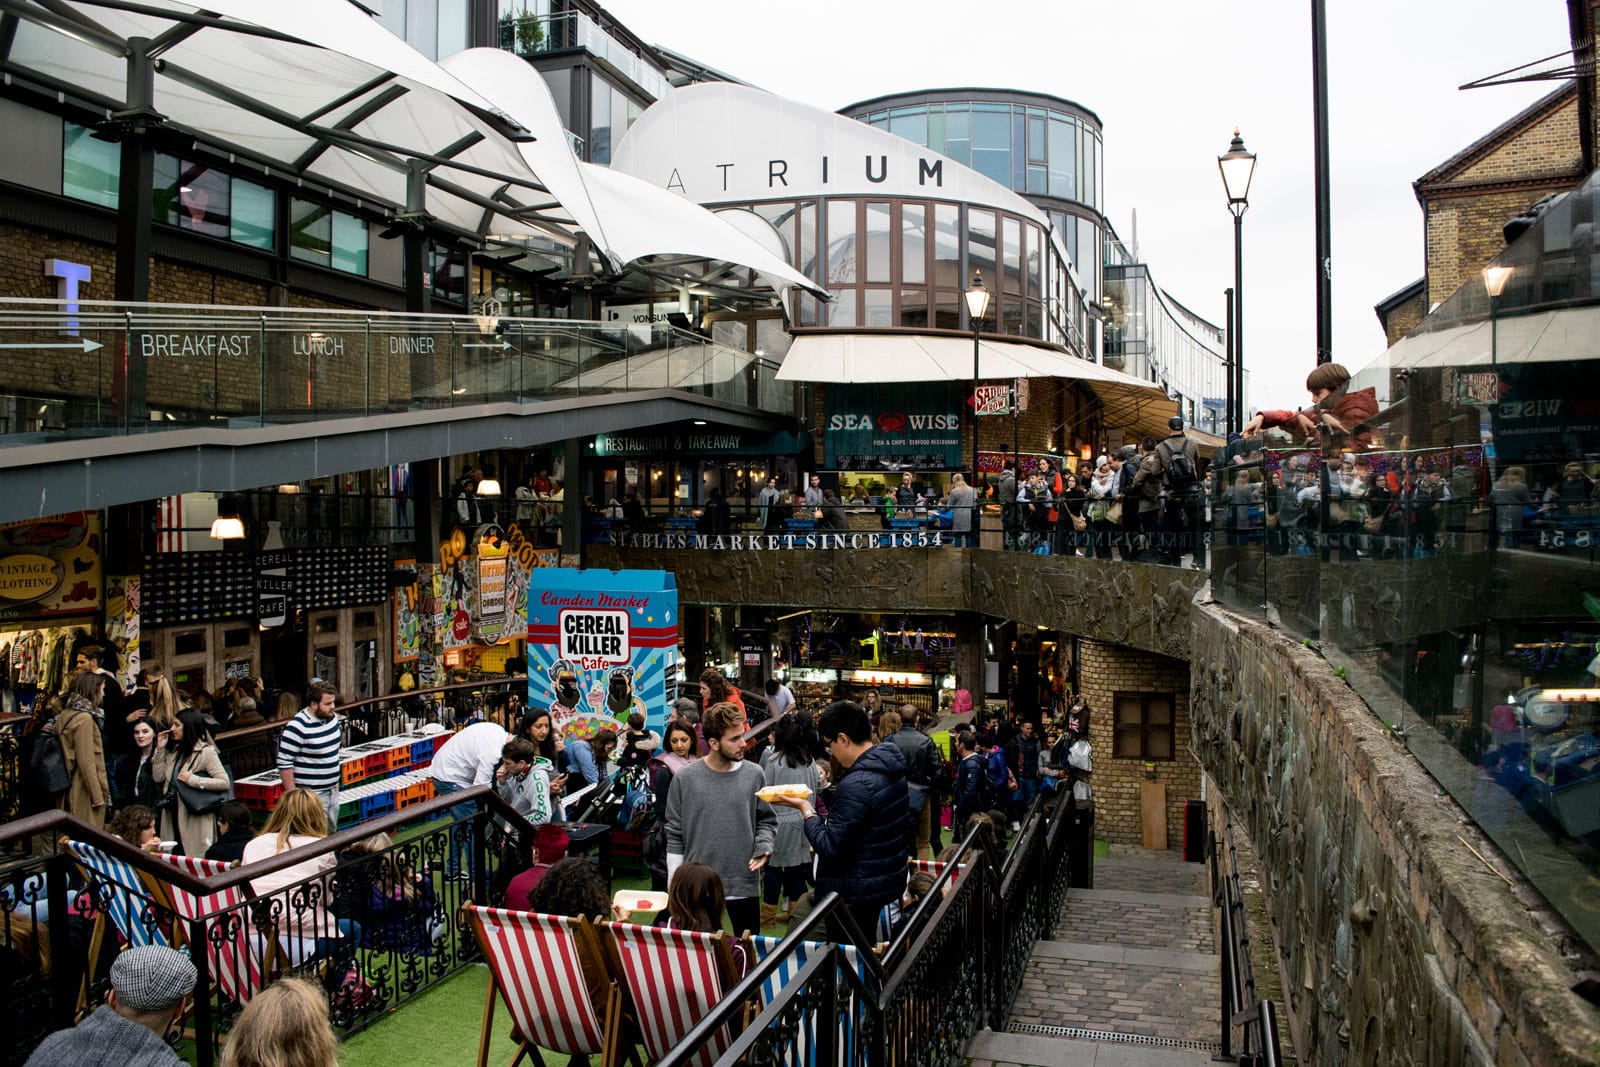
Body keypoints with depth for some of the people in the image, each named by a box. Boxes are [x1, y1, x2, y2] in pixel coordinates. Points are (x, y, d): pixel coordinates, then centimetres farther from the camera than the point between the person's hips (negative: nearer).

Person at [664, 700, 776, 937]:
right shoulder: (685, 779, -4)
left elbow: (767, 820, 9)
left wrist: (764, 847, -11)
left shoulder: (754, 775, -3)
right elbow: (675, 836, 1)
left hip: (744, 884, 1)